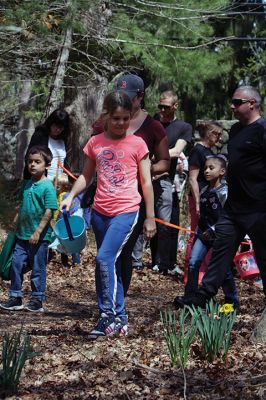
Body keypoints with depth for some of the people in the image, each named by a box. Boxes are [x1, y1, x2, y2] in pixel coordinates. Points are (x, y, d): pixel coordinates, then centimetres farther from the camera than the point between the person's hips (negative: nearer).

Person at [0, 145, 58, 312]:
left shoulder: (47, 186, -12)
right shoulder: (27, 184, 9)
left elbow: (49, 212, -16)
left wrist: (38, 232, -19)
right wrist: (17, 227, 19)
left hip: (40, 237, -7)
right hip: (23, 234, 7)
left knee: (38, 269, 2)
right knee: (16, 264, 7)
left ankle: (37, 301, 12)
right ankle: (15, 298, 17)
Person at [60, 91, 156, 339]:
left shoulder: (137, 144, 0)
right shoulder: (95, 143, 8)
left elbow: (146, 182, 3)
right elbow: (86, 176, 17)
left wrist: (150, 218, 2)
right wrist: (71, 196, 0)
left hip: (126, 211, -4)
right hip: (100, 212, 5)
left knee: (105, 258, -20)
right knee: (113, 265, 10)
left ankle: (108, 316, -11)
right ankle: (120, 318, 18)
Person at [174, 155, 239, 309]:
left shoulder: (224, 192, -12)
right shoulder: (204, 191, 9)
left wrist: (212, 231, -16)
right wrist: (200, 231, 13)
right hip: (203, 233, 6)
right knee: (193, 263, -4)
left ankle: (233, 301, 12)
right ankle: (189, 297, 3)